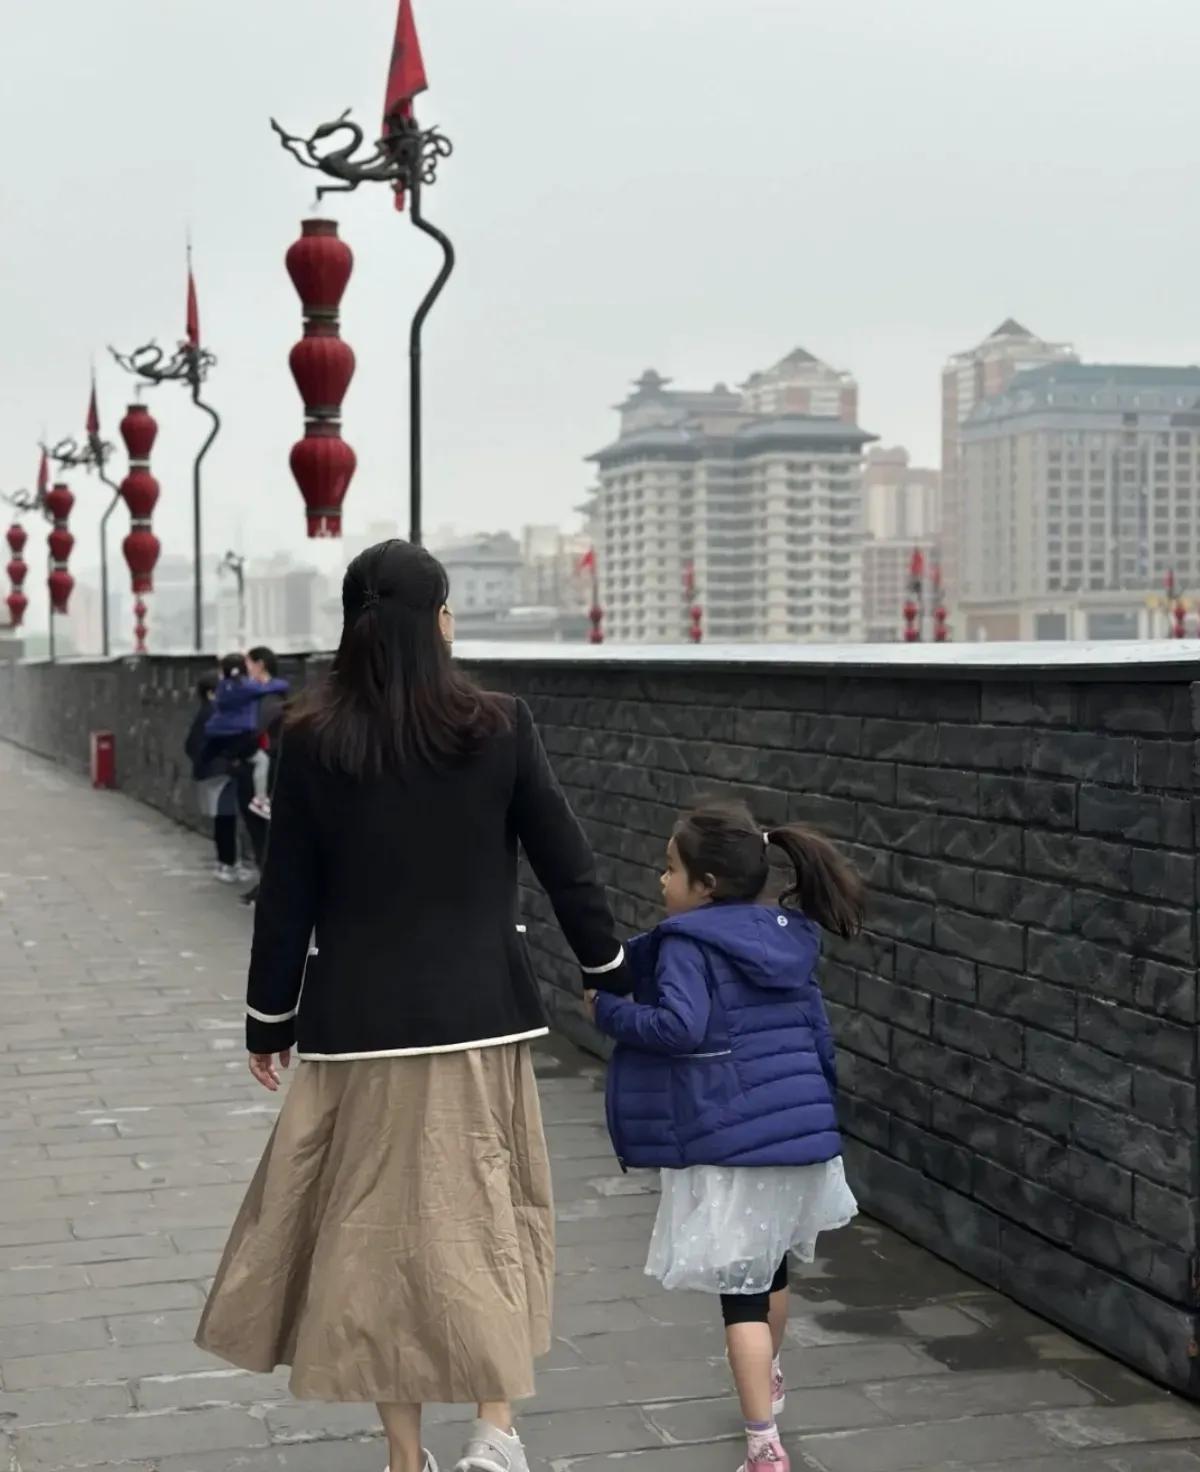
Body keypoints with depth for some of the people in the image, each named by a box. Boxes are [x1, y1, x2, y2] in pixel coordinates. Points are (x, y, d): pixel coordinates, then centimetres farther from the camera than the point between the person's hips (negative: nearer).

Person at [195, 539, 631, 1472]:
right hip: (480, 1010, 0)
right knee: (485, 1211, 15)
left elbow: (287, 894, -2)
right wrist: (610, 971, 13)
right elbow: (565, 861, -1)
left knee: (380, 1224, 10)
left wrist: (270, 1018, 9)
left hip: (360, 1017, 0)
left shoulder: (312, 739, -5)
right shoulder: (498, 726, -6)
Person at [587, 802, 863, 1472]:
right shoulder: (790, 938, 11)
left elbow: (679, 1025, -25)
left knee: (741, 1288, -2)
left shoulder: (688, 943, -11)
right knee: (773, 1265, 28)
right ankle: (768, 1378, 50)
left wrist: (609, 1010, -11)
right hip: (803, 1131, 7)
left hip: (730, 1144, -7)